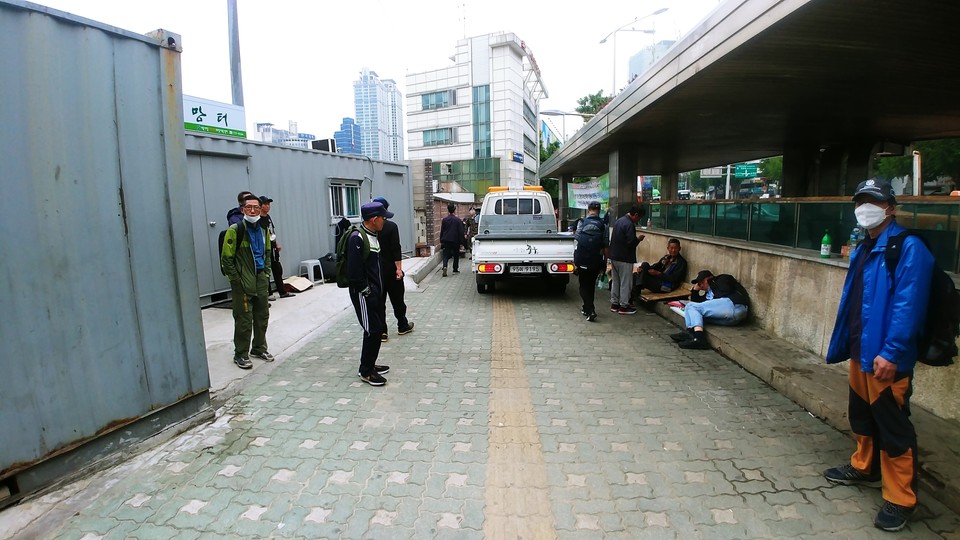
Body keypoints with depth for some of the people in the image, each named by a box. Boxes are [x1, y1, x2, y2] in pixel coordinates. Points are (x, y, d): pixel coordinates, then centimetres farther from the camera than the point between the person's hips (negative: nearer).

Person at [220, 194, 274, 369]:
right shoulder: (235, 230, -9)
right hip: (243, 282, -6)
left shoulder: (263, 230, 11)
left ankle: (259, 348, 29)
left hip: (261, 280, 7)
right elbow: (226, 258, -10)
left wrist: (267, 273, 14)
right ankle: (241, 355, 11)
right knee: (244, 319, -2)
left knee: (262, 316, 13)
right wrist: (235, 279, -12)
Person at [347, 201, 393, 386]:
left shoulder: (373, 235, 11)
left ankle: (369, 364, 29)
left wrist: (378, 289, 13)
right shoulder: (357, 238, -19)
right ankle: (366, 371, 9)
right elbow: (354, 270, -22)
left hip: (375, 291, 9)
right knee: (373, 330, -5)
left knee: (379, 328, 14)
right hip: (364, 294, -9)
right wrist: (365, 290, -16)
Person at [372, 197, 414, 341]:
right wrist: (399, 268, -13)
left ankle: (381, 331, 7)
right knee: (397, 299, 11)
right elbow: (396, 249, -15)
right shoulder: (391, 226, -11)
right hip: (390, 269, -3)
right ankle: (402, 326, 24)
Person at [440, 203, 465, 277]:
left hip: (446, 240, 2)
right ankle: (455, 269, 19)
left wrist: (441, 241, 15)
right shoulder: (458, 220, -7)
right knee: (456, 255, 13)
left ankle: (445, 267, -23)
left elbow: (442, 231, 7)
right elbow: (461, 232, -5)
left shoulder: (444, 220, 1)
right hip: (455, 240, -1)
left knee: (446, 255, 1)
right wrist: (461, 242, 2)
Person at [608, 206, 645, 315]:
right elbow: (631, 242, -23)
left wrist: (635, 239, 15)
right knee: (625, 282, 1)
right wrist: (638, 239, -3)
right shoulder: (629, 224, -18)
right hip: (624, 258, -9)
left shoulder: (619, 221, 10)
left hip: (614, 256, 9)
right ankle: (623, 306, 6)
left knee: (615, 281, 15)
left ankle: (614, 303, 22)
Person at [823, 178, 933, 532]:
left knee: (893, 428, 2)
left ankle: (900, 499, 16)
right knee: (861, 416, 22)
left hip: (886, 358, -8)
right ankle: (864, 468, 40)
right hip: (861, 352, 8)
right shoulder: (863, 249, 13)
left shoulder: (908, 247, -14)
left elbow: (908, 305, -21)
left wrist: (890, 353, -25)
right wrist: (843, 344, 15)